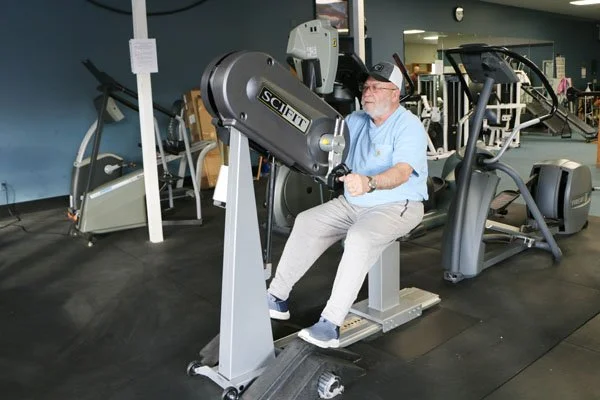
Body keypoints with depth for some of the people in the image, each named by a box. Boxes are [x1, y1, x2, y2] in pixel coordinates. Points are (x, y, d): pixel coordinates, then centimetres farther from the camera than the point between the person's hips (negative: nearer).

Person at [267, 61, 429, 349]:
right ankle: (277, 297, -2)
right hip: (352, 203, 7)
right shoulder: (356, 120, 8)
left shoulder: (409, 127, -15)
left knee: (359, 238, -34)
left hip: (397, 206, -7)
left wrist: (370, 183, -51)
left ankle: (331, 324, -30)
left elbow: (402, 172, -31)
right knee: (306, 222, -8)